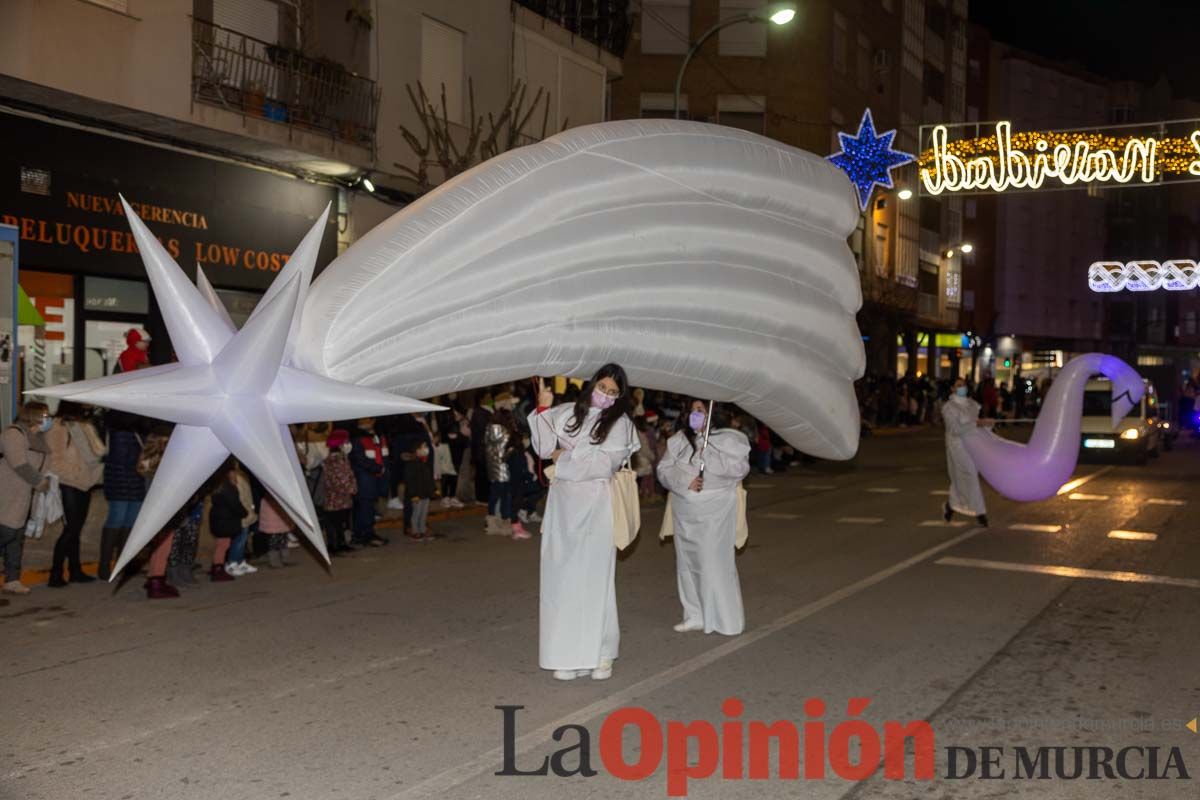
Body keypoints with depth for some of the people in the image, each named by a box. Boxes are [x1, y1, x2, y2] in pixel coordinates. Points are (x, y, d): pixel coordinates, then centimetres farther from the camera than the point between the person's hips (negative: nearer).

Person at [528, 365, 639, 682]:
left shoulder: (619, 423, 2)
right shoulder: (566, 413, 9)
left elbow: (604, 463, -9)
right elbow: (545, 448, 1)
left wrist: (565, 458, -4)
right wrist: (543, 409, -6)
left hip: (595, 506, -3)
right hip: (562, 504, 3)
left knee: (594, 578, -2)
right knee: (561, 578, 2)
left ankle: (600, 654, 5)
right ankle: (567, 654, 7)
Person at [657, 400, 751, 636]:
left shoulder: (728, 439, -4)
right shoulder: (678, 440, 9)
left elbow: (740, 467, -15)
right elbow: (665, 469, 3)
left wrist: (707, 455, -16)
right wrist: (685, 481, -14)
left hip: (715, 512, -5)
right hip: (685, 512, 5)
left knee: (715, 563, -5)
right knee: (687, 563, 9)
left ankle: (726, 621, 4)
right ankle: (695, 616, 20)